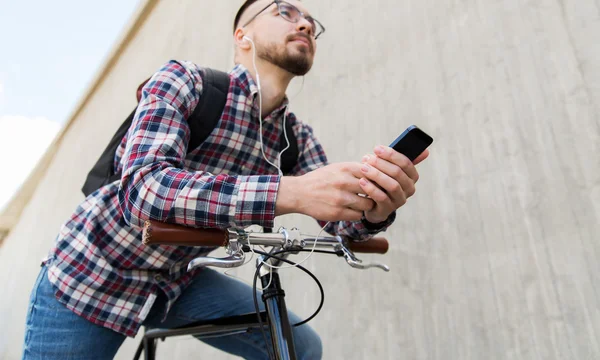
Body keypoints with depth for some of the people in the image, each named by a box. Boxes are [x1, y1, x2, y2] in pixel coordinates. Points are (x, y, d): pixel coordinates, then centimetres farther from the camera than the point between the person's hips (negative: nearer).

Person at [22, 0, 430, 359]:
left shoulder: (297, 136, -5)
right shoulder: (184, 79, -19)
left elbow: (339, 220, -11)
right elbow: (143, 190, -33)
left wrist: (374, 209, -36)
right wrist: (289, 191, -45)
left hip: (176, 283, 4)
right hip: (89, 275, -4)